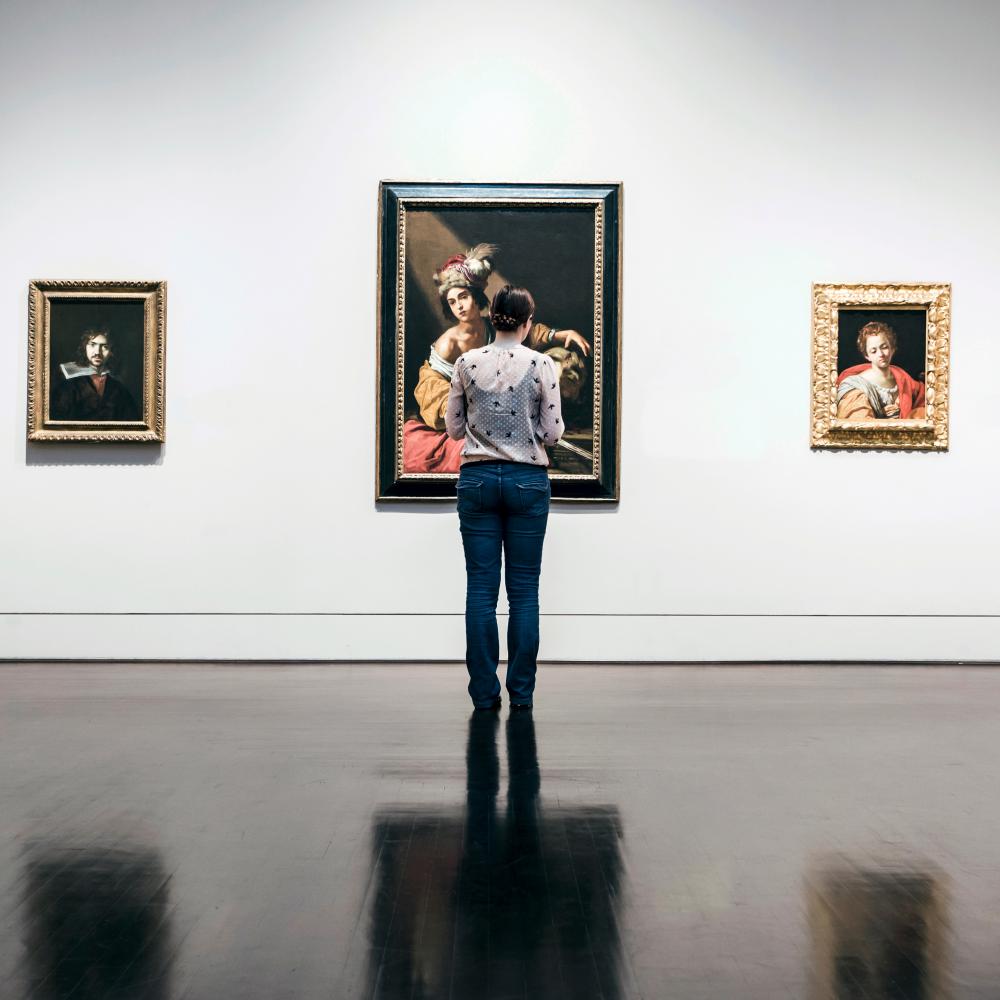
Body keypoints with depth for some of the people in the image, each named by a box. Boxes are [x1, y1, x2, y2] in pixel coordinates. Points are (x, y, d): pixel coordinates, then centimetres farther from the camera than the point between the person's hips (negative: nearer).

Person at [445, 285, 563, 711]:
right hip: (527, 481, -1)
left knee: (481, 588, 5)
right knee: (524, 590, 6)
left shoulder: (467, 363, -2)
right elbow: (552, 432, -4)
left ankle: (484, 692, 7)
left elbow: (453, 428, 4)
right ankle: (521, 692, 10)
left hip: (477, 479, 1)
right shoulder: (542, 365, -7)